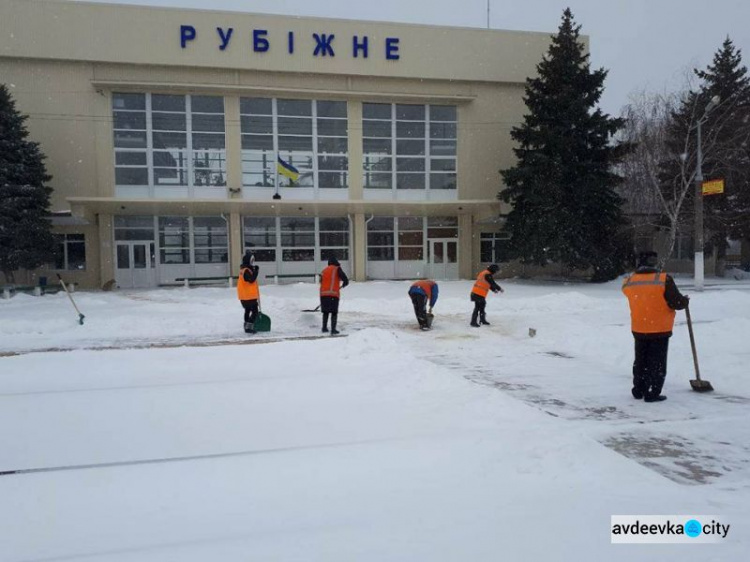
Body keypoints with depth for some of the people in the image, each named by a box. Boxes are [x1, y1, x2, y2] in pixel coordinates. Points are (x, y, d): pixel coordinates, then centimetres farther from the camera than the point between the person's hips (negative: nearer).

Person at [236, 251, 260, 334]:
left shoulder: (245, 269, 13)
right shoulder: (246, 270, -19)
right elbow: (251, 280, -28)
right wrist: (256, 271, -22)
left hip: (244, 296, 11)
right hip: (250, 296, -11)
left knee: (248, 311, 18)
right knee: (254, 312, -7)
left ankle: (247, 327, 25)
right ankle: (249, 327, -8)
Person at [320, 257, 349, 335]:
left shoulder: (324, 270, 19)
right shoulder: (337, 269, 4)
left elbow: (321, 282, 18)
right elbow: (346, 280, -5)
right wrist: (343, 285, 17)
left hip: (323, 294, 5)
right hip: (333, 294, -5)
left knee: (325, 312, 18)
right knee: (334, 312, 1)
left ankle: (324, 328, 23)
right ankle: (333, 330, -5)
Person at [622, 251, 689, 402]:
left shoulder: (629, 282, -4)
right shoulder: (664, 279, -16)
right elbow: (677, 303, -14)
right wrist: (686, 299, 8)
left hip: (638, 330, 4)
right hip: (660, 329, -4)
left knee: (640, 361, 18)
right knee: (657, 363, 6)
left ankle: (638, 390, 25)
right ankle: (652, 393, 8)